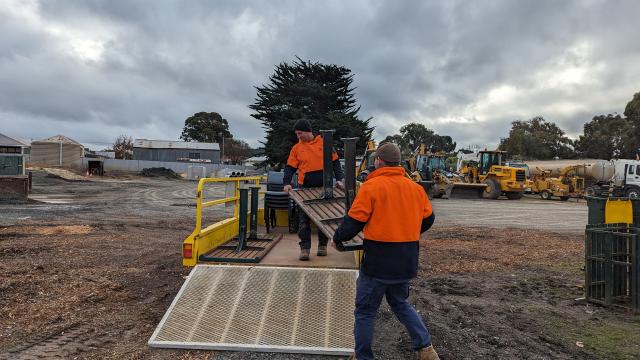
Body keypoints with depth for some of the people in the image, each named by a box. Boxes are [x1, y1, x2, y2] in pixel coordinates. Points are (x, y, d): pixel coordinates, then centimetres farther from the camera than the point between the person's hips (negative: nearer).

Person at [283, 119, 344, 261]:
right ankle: (305, 248, 3)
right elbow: (290, 168, 5)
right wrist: (287, 183, -11)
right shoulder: (296, 148, 5)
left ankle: (322, 245, 23)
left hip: (324, 187, 0)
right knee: (304, 218, -2)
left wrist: (339, 179, -6)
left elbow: (335, 162, 4)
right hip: (305, 188, 1)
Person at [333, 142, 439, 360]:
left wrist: (337, 238, 5)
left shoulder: (371, 186, -13)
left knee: (365, 311, 11)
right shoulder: (415, 188, 5)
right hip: (406, 263, 6)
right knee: (400, 303, 27)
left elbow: (353, 222, -13)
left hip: (378, 263, -6)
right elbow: (428, 219, 16)